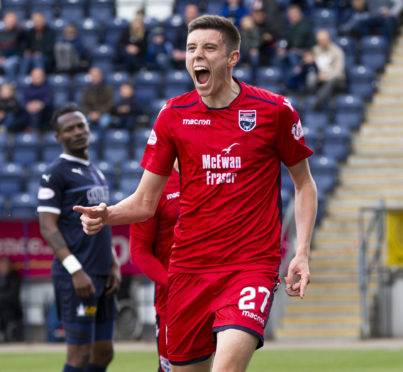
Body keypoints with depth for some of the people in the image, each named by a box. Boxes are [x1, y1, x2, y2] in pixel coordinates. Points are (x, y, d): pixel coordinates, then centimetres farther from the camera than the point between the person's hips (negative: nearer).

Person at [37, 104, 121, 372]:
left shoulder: (97, 173, 19)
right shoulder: (56, 174, -6)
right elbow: (48, 227, -13)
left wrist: (114, 266, 13)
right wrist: (76, 271, -20)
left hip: (102, 276, 8)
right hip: (76, 277, -8)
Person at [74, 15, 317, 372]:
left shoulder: (274, 110, -1)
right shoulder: (174, 115, 5)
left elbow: (304, 183, 10)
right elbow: (145, 202, 7)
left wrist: (302, 252, -1)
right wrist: (105, 215, -14)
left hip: (252, 263, -3)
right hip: (189, 268, 3)